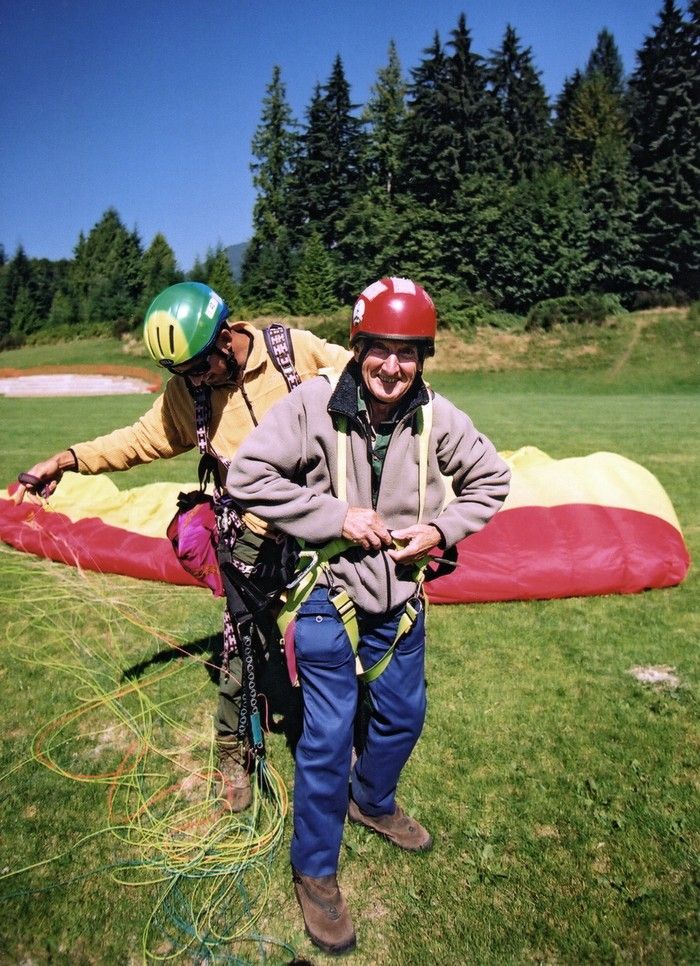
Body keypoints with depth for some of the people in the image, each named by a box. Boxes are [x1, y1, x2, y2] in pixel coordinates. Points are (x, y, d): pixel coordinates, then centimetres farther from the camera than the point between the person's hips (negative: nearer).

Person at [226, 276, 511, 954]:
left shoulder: (437, 418, -9)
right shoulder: (314, 403, -19)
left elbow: (490, 479, 6)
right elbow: (247, 476, -19)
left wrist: (441, 529, -10)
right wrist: (337, 515, -23)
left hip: (400, 597, 5)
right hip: (328, 594, -4)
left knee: (403, 715, 21)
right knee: (329, 735, 1)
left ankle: (372, 801, 53)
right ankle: (314, 871, 27)